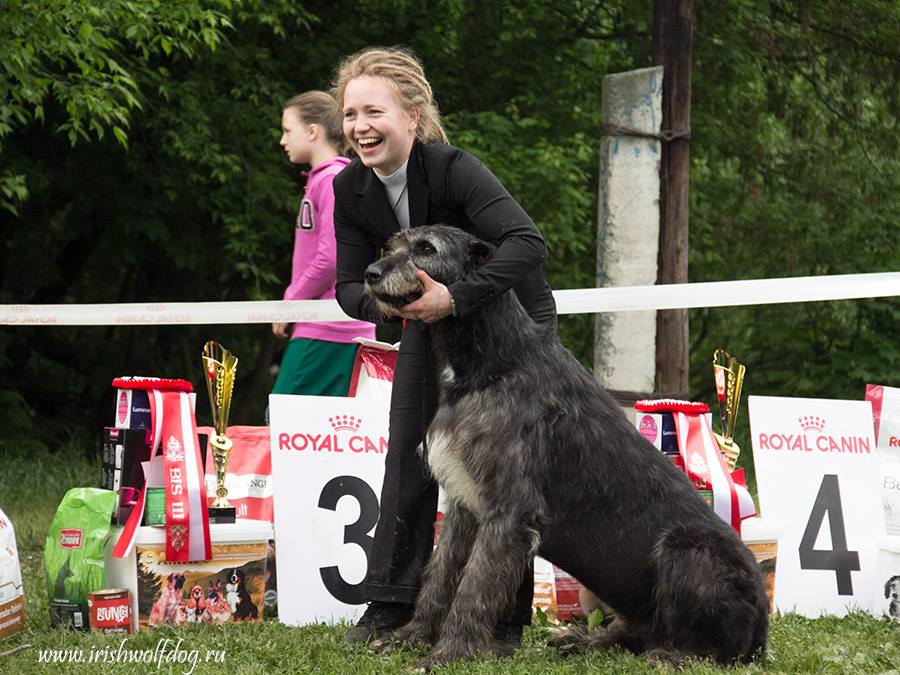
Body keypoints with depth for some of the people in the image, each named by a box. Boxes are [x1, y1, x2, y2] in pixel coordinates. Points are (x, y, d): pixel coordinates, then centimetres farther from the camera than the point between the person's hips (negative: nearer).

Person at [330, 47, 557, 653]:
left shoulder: (454, 170, -31)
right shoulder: (350, 189, -12)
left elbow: (527, 243, -42)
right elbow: (349, 285, -8)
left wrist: (454, 298, -50)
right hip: (428, 326, 5)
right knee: (408, 462, 0)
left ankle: (506, 621, 1)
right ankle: (391, 607, 6)